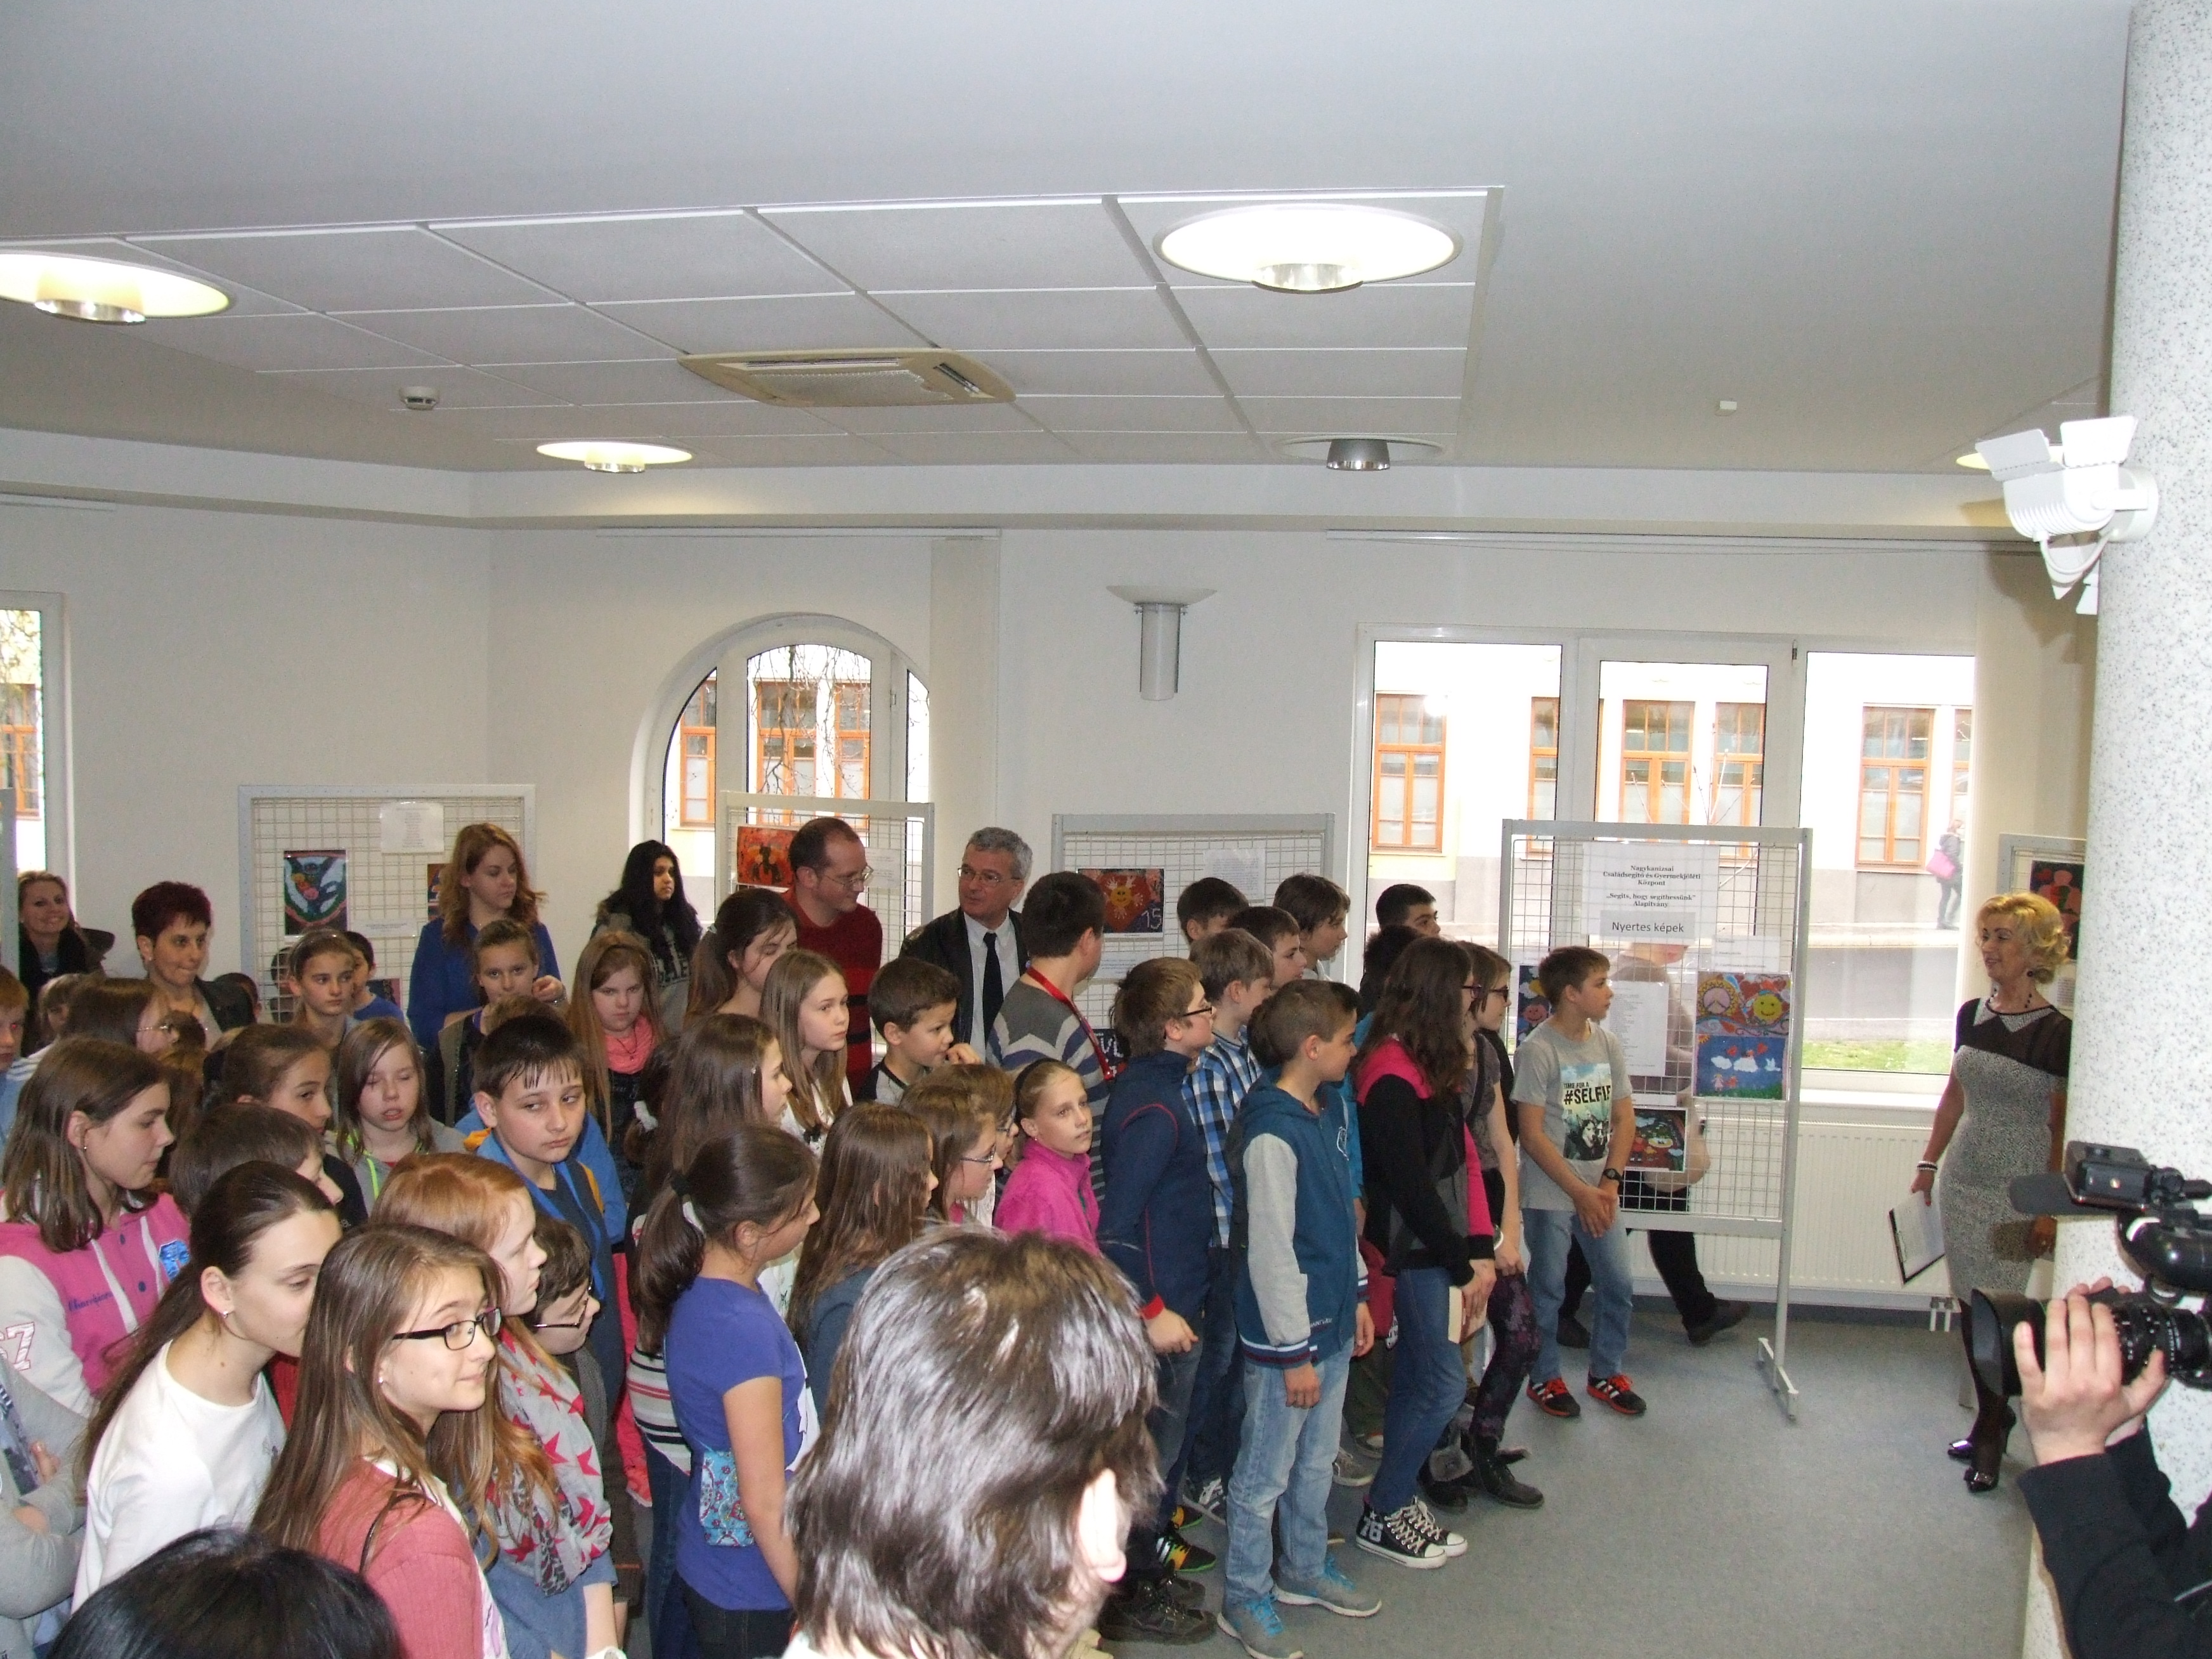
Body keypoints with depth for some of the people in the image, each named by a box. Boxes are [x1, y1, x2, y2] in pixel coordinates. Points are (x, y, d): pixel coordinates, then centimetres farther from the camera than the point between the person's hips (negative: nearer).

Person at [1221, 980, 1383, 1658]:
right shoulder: (1273, 1134, -24)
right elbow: (1270, 1252, -23)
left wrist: (1356, 1296, 18)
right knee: (1264, 1475, 7)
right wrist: (1294, 1352, -20)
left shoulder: (1324, 1117, 6)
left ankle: (1306, 1569, 39)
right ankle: (1246, 1600, 21)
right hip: (1285, 1333, -9)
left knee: (1316, 1462, 22)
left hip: (1331, 1323, 9)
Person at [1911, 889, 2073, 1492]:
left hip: (2017, 1193, -6)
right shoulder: (1972, 1015, 5)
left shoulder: (2057, 1033, -12)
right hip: (1962, 1181, 6)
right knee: (1971, 1306, 11)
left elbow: (2064, 1128, -11)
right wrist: (1928, 1165, 15)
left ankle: (1990, 1433, 12)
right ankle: (1991, 1417, 25)